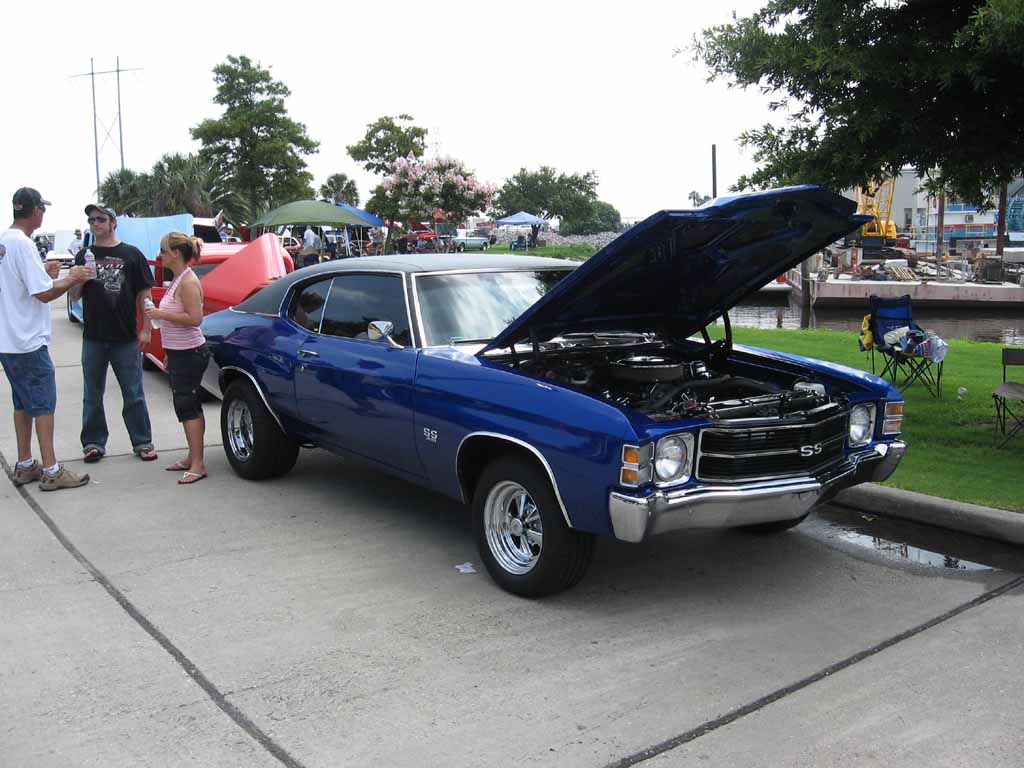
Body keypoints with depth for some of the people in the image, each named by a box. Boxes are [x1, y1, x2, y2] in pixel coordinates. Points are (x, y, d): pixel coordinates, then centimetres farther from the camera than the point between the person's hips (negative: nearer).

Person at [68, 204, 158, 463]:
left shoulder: (131, 254, 3)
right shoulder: (84, 256, 10)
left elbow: (145, 293, 2)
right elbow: (75, 296, 10)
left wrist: (145, 330, -3)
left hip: (126, 337, -2)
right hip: (93, 337, 2)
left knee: (134, 395, 5)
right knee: (92, 395, 9)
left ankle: (143, 442, 13)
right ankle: (94, 443, 19)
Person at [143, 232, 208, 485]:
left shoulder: (188, 282, -17)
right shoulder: (178, 279, 13)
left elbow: (194, 318, -25)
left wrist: (160, 314, -18)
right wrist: (170, 357, 21)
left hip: (189, 353, -10)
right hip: (180, 353, 10)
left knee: (187, 406, -9)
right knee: (187, 406, 15)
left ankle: (197, 464, -6)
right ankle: (193, 458, 24)